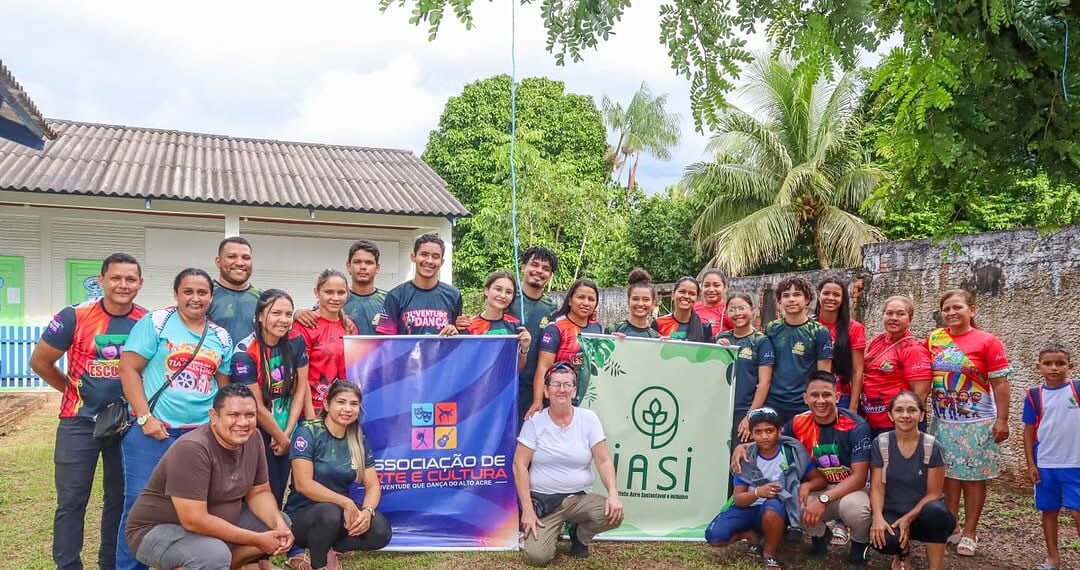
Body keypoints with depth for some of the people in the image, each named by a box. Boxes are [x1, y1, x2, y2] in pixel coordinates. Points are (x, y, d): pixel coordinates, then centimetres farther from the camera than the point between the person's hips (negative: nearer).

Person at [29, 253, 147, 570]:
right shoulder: (75, 317, -11)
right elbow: (40, 362, 1)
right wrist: (75, 391, 7)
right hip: (80, 421, -2)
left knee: (120, 499, 12)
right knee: (71, 501, 2)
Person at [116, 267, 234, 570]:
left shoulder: (221, 338, 10)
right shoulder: (155, 322, -4)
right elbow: (128, 369, -8)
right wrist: (145, 418, -14)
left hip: (201, 433, 4)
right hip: (153, 429, -4)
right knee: (141, 501, -2)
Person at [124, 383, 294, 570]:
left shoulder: (252, 439, -6)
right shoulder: (192, 449, -28)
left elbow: (259, 492, 4)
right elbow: (194, 520, -30)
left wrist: (278, 524, -16)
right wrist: (257, 540, -25)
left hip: (215, 523, 8)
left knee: (282, 524, -2)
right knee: (216, 555, -34)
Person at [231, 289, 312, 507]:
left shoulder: (296, 342, -5)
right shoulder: (245, 353, -19)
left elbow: (301, 388, -1)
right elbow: (257, 407, -15)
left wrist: (287, 433, -5)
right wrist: (281, 438, -6)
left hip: (287, 432, 5)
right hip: (258, 435, -4)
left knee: (279, 493, 12)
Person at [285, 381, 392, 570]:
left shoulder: (359, 441, 3)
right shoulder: (308, 432, -13)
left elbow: (373, 485, 0)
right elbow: (303, 484, -22)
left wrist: (367, 511, -22)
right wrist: (346, 503, -27)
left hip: (342, 513, 4)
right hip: (303, 514, -4)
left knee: (381, 531, -21)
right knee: (330, 512, -37)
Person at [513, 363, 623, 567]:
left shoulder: (589, 418, -2)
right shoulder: (535, 421, -6)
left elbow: (603, 461, -5)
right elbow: (519, 465, -7)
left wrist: (613, 493, -22)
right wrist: (527, 509, -13)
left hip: (580, 498, 2)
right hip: (542, 500, -2)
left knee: (613, 514, -27)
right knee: (536, 556, -23)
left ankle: (579, 535, 7)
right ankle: (551, 531, 15)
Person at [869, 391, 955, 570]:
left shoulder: (932, 447, -8)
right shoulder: (880, 443, -4)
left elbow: (933, 493, -7)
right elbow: (877, 487, -5)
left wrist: (908, 519, -18)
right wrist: (878, 517, -23)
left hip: (922, 514, -1)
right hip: (892, 513, 1)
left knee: (934, 511, -36)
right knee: (882, 539, -32)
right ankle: (902, 550, 8)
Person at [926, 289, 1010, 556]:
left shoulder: (987, 342, -9)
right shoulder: (934, 339, 3)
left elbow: (1000, 383, -8)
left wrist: (1002, 420, -12)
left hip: (976, 423, -4)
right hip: (943, 421, 4)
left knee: (973, 477, 6)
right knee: (949, 474, 12)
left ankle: (969, 532, 18)